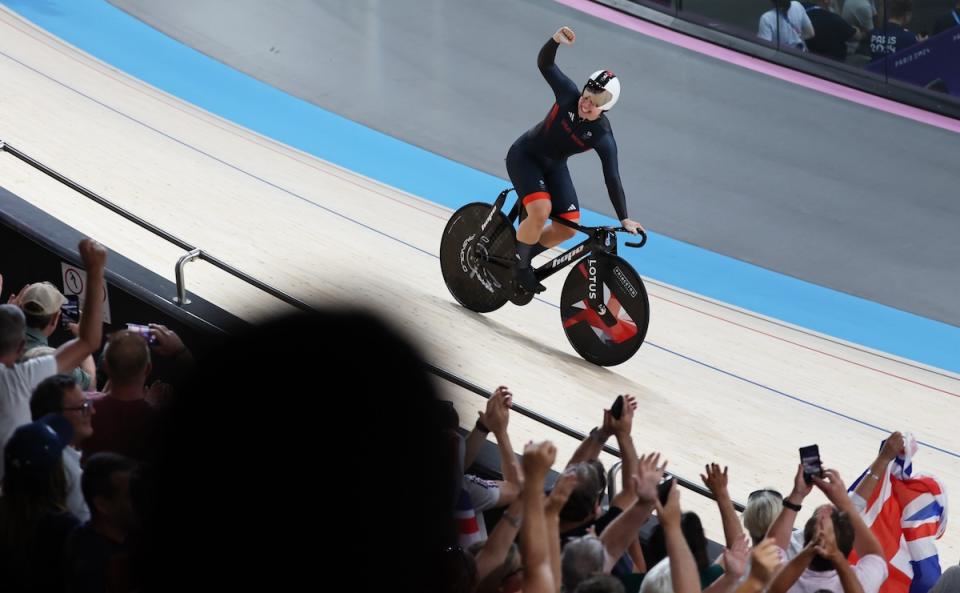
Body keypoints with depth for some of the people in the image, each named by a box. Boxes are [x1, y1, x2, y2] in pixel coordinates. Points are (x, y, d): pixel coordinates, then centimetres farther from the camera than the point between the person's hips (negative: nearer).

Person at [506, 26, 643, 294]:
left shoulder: (603, 138, -23)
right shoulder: (569, 96, -24)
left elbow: (612, 179, -23)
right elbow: (544, 64, -30)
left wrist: (625, 219, -29)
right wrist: (555, 40, -51)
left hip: (554, 166, 4)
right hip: (524, 156, -4)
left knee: (569, 226, -4)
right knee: (541, 211, -26)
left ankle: (525, 255, 19)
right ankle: (517, 262, -5)